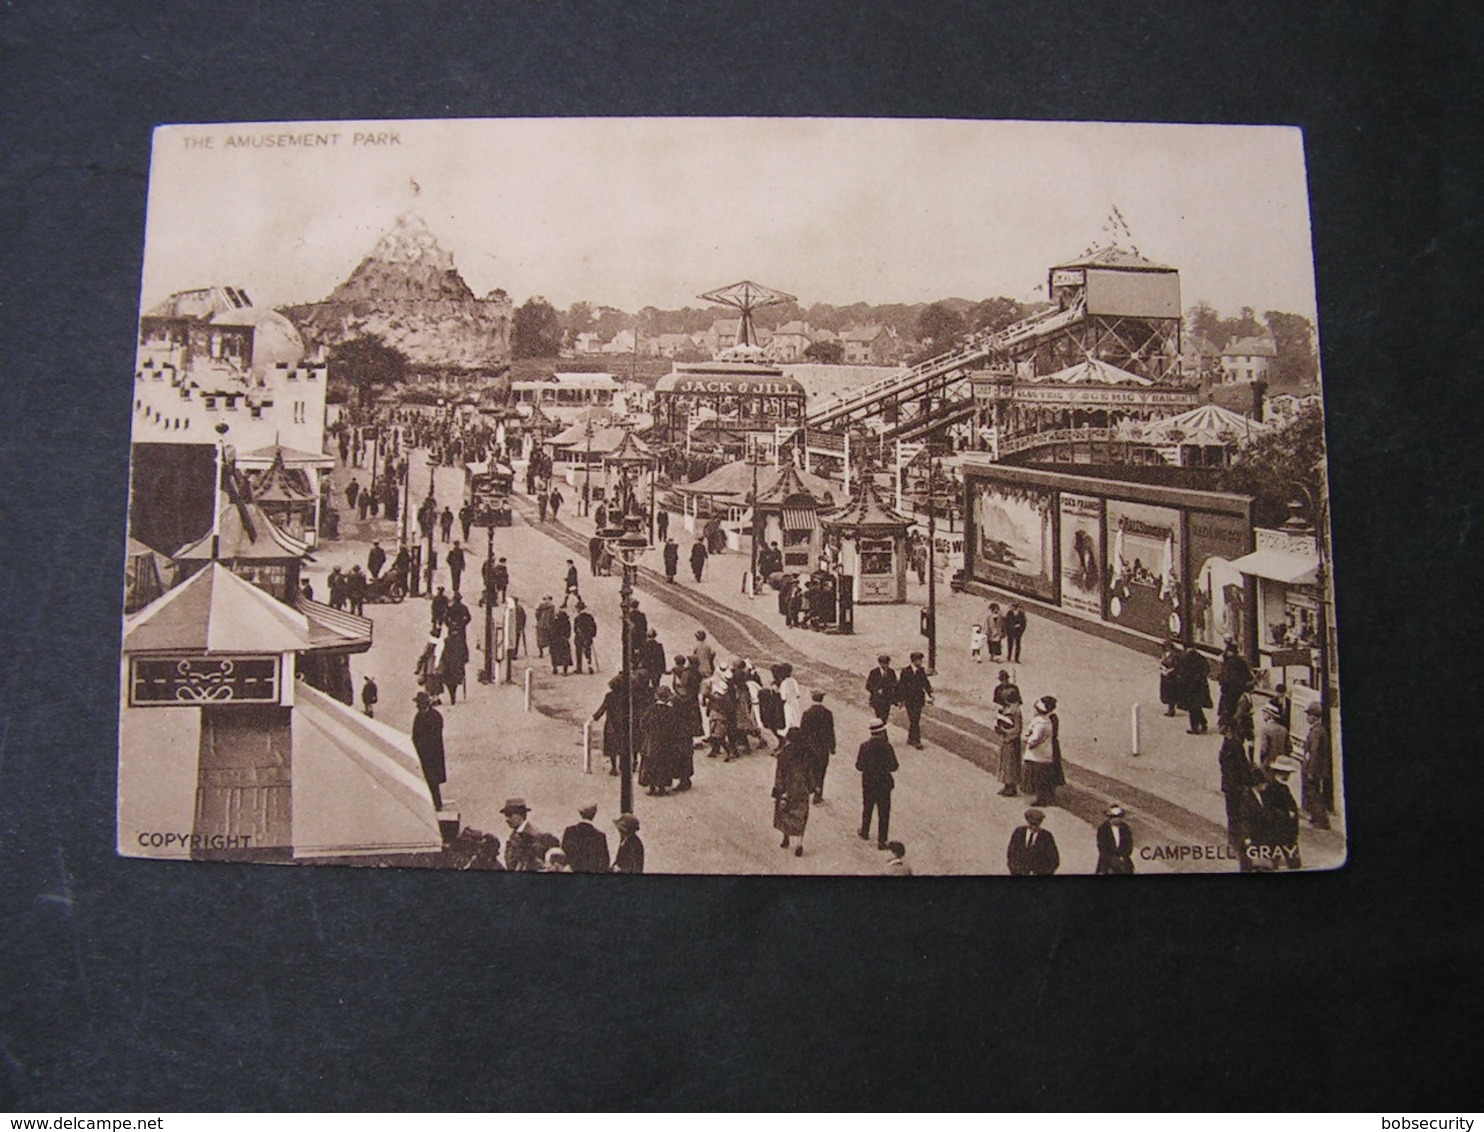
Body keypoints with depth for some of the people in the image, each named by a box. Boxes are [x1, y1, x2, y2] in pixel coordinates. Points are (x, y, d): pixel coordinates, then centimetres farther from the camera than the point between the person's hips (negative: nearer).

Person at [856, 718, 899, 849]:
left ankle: (865, 832, 39)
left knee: (867, 809, 23)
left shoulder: (864, 746, -11)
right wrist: (884, 767, 4)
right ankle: (881, 841, 8)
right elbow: (893, 766, -15)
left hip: (868, 783, 2)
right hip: (884, 783, -2)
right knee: (883, 813, 7)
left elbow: (859, 766, -8)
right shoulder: (887, 747, -17)